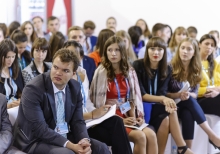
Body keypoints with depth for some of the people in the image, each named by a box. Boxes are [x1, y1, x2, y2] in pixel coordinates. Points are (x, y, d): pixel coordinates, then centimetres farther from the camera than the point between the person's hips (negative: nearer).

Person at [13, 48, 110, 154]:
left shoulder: (75, 87, 1)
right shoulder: (33, 89, -19)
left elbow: (77, 121, 4)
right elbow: (40, 128, -24)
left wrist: (84, 140, -18)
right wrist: (69, 145, -29)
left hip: (65, 137, 6)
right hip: (36, 141, -6)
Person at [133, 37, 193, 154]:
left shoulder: (166, 70, 4)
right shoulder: (138, 66, -12)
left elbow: (162, 93, -5)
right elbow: (140, 95, -17)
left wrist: (166, 101, -30)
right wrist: (162, 99, -29)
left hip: (156, 106, 5)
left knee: (169, 114, -27)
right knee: (165, 118, -29)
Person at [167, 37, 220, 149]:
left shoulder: (195, 70, 5)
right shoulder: (171, 68, -9)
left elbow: (195, 94, 2)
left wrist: (188, 95, -21)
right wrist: (179, 95, -25)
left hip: (187, 104, 3)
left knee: (188, 115, -33)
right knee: (189, 101, -33)